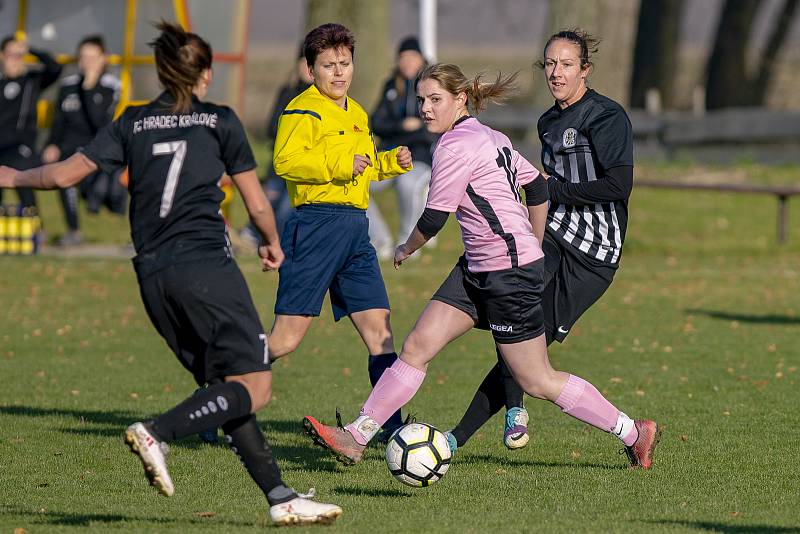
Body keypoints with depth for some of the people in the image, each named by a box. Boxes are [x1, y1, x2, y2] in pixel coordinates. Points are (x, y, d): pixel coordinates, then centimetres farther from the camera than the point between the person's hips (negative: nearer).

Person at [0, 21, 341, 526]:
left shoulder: (133, 122, 12)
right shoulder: (220, 120, 5)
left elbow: (65, 174, 9)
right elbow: (258, 205, 9)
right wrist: (273, 245, 29)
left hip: (153, 276, 5)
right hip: (206, 266, -5)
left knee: (225, 389, 9)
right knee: (255, 385, -7)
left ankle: (281, 496, 3)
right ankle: (159, 433, -24)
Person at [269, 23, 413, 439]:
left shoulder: (357, 116, 21)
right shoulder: (303, 111, -7)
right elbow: (285, 161, -21)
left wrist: (392, 162, 17)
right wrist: (338, 165, -27)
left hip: (356, 230, 8)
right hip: (316, 225, -8)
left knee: (379, 329, 1)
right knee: (287, 337, -7)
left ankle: (392, 427, 5)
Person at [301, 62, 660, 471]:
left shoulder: (455, 145, -16)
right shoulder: (489, 137, 12)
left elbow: (434, 218, -14)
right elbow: (536, 186, 21)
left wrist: (406, 249, 6)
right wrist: (534, 246, 30)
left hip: (510, 271, -10)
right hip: (477, 269, 10)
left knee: (536, 381, 0)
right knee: (417, 347, 2)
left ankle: (633, 432, 12)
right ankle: (356, 437, 1)